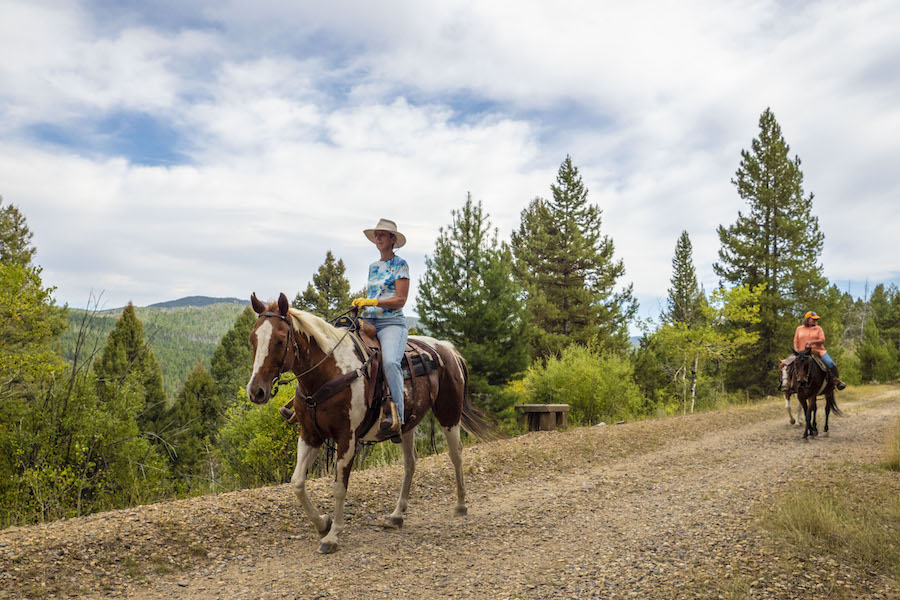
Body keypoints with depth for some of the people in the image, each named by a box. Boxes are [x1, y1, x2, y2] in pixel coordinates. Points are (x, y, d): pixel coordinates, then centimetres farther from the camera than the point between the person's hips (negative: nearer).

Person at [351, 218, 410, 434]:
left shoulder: (400, 265, 3)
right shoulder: (373, 267, 23)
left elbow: (400, 300, -6)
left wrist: (372, 302, -15)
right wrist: (359, 305, 9)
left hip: (391, 323, -7)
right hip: (367, 322, 7)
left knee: (390, 362, -33)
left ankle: (396, 414, -32)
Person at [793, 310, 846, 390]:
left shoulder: (818, 328, 10)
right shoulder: (799, 329, 13)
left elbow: (822, 340, -2)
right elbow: (795, 341, 14)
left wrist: (813, 342, -19)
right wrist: (796, 350, -4)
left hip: (818, 351, 0)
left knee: (831, 364, -19)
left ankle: (837, 381, 1)